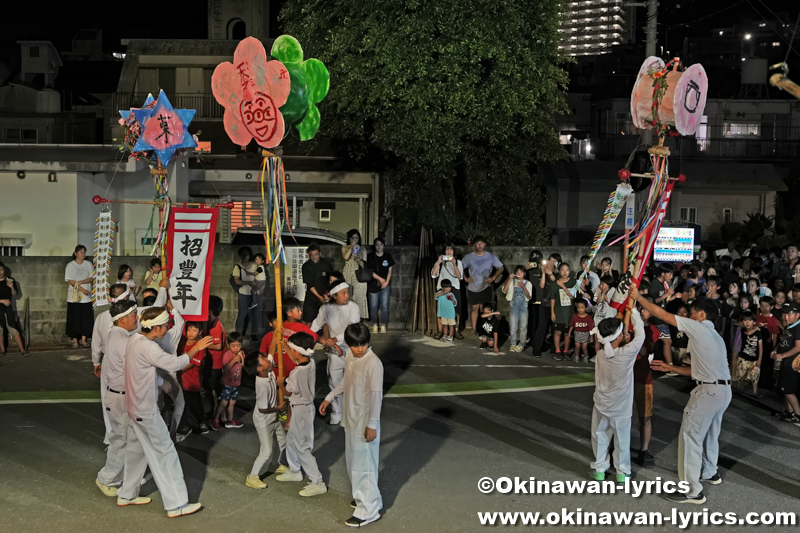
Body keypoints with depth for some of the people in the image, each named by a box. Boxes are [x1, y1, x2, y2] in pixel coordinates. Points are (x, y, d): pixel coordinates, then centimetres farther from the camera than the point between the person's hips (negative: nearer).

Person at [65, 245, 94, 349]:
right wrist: (82, 289, -17)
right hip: (74, 296, -2)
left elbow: (91, 278, 0)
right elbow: (71, 281, -8)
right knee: (74, 319, -1)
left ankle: (83, 339, 12)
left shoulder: (88, 264, 9)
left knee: (86, 318, 2)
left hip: (87, 297, 3)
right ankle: (74, 340, 5)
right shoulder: (70, 265, 0)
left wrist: (79, 282, -14)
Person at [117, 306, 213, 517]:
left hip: (136, 406, 10)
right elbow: (174, 364, -26)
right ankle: (176, 505, 0)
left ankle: (126, 495, 31)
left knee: (136, 449, 20)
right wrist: (196, 348, -17)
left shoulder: (134, 340, 5)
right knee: (165, 453, -4)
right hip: (147, 410, -10)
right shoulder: (147, 347, -25)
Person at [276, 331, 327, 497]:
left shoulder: (297, 373, -30)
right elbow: (295, 359, 18)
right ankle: (295, 471, 42)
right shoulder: (311, 363, -7)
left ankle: (317, 483, 3)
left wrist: (280, 383, 9)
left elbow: (287, 392, -11)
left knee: (303, 447, -1)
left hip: (301, 410, -9)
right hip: (306, 405, 9)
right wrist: (285, 345, 22)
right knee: (291, 440, 25)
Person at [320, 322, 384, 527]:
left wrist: (372, 424, -21)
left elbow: (376, 395, -22)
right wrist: (330, 397, 24)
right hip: (351, 419, 9)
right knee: (353, 462, 19)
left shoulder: (373, 363, -23)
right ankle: (365, 498, 35)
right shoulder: (350, 357, 3)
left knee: (363, 464, -2)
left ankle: (368, 510, 7)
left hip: (365, 423, -9)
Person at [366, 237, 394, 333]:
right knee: (373, 305, 1)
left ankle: (383, 325, 3)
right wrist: (380, 279, -10)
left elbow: (390, 271, 7)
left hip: (385, 285, 0)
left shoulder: (388, 256, 6)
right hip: (373, 285, 0)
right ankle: (375, 325, 9)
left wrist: (387, 281, -6)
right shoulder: (370, 257, 2)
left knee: (384, 305, -3)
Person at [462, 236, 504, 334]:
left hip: (485, 287, -1)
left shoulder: (491, 256, -2)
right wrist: (465, 278, -4)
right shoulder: (469, 257, 1)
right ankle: (474, 329, 14)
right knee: (474, 309, 7)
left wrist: (493, 278, -9)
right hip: (472, 288, 2)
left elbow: (500, 268, 3)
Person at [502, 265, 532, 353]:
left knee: (523, 326, 3)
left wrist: (523, 286, -17)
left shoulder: (527, 283, 4)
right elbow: (504, 290, -9)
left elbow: (528, 296, -4)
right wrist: (509, 279, -12)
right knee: (513, 326, 0)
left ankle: (521, 345, 11)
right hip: (514, 305, 0)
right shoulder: (512, 282, 4)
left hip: (523, 306, 0)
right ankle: (512, 344, 9)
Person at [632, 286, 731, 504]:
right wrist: (670, 368, 20)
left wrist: (638, 297, 3)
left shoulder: (698, 327, -7)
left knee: (690, 435, -5)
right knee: (709, 433, 27)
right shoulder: (714, 336, 19)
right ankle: (709, 472, 46)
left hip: (709, 391, -10)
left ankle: (693, 491, -3)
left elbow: (660, 313, -6)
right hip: (722, 389, 10)